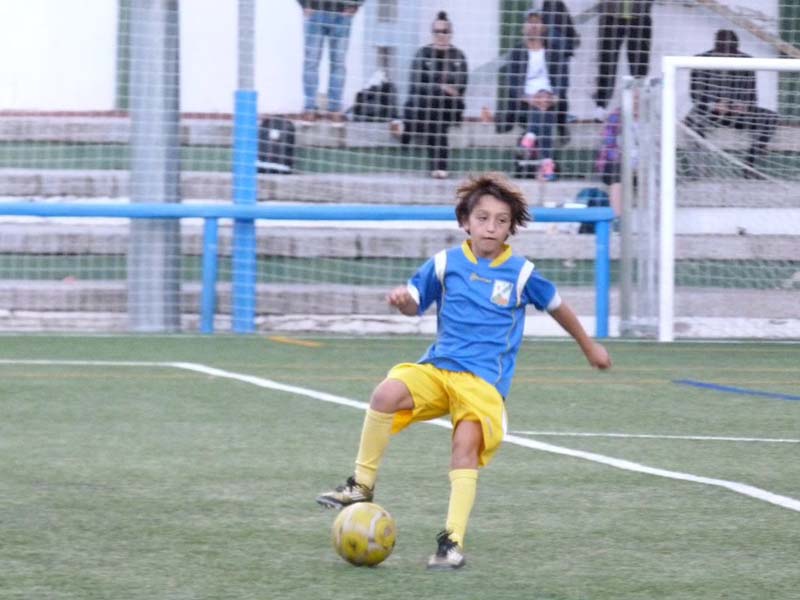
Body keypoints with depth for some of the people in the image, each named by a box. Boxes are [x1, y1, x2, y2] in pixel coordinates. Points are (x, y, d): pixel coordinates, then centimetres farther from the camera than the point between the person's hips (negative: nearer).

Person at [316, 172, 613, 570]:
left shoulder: (521, 272, 4)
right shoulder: (445, 263, 6)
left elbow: (556, 306, 19)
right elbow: (415, 304, 14)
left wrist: (589, 347, 32)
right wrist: (403, 300, -12)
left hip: (485, 380, -1)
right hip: (437, 368, 2)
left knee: (466, 444, -25)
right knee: (387, 393, -27)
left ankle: (453, 541, -21)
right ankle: (362, 486, -14)